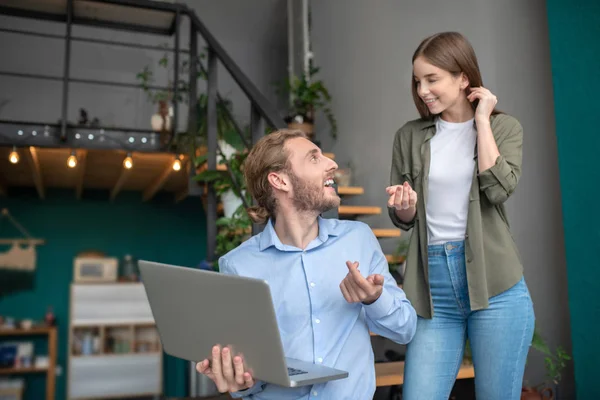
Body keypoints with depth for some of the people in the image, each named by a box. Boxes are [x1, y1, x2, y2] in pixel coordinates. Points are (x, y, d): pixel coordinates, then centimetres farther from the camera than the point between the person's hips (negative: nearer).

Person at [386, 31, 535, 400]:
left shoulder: (505, 127, 4)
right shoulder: (410, 136, 8)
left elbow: (498, 189, -15)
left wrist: (482, 120, -9)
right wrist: (403, 209, -11)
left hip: (495, 286, -1)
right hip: (434, 286, 2)